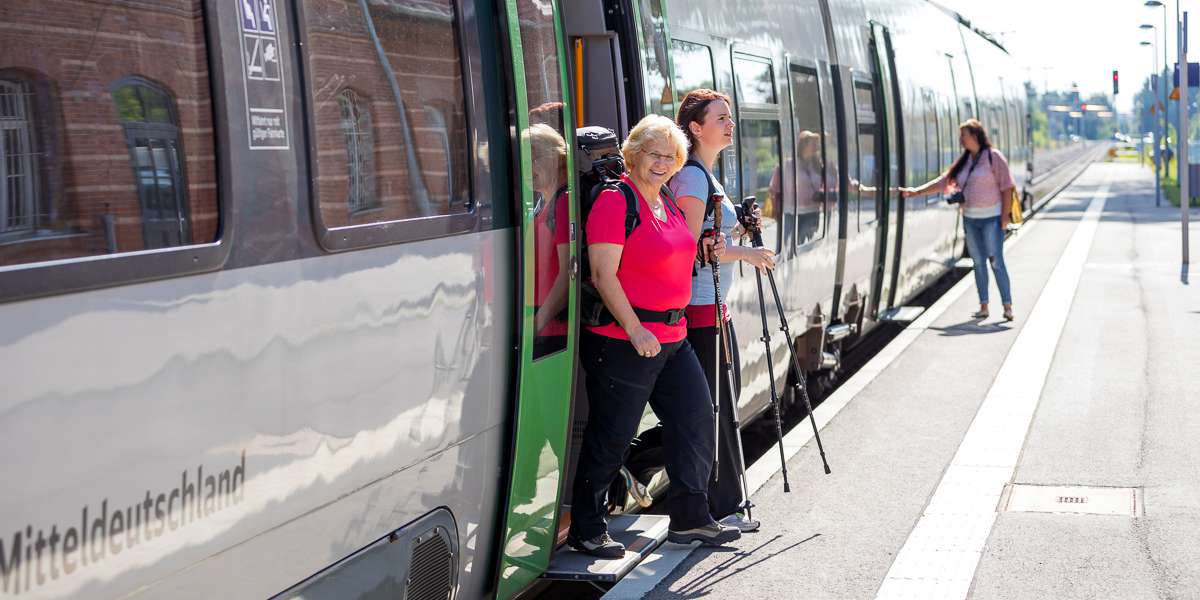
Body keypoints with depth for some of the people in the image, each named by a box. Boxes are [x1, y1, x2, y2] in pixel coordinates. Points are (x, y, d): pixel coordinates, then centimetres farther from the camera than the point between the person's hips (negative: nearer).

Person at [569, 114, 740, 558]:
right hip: (624, 341, -9)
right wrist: (635, 329, -22)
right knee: (611, 437, -1)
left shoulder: (668, 204, 15)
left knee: (695, 420, 10)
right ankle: (586, 530, 12)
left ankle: (690, 520, 23)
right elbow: (603, 275, -18)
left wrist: (704, 253, 14)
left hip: (672, 337, 9)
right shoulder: (615, 201, -13)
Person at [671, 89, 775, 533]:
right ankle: (720, 508, 0)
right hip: (700, 308, -10)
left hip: (714, 307, 10)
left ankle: (722, 503, 21)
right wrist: (745, 254, -13)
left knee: (722, 405, 14)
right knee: (714, 409, -6)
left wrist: (738, 229, 10)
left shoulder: (705, 175, 17)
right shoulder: (692, 176, -13)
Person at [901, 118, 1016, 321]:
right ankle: (983, 306, 12)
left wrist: (1005, 215, -14)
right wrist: (916, 192, 3)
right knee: (978, 263, 7)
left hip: (991, 218, -6)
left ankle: (1007, 306, -5)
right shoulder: (964, 162, 10)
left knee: (996, 261, -9)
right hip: (970, 219, 6)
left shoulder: (993, 157, -8)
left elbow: (1006, 187, -10)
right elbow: (942, 182, 10)